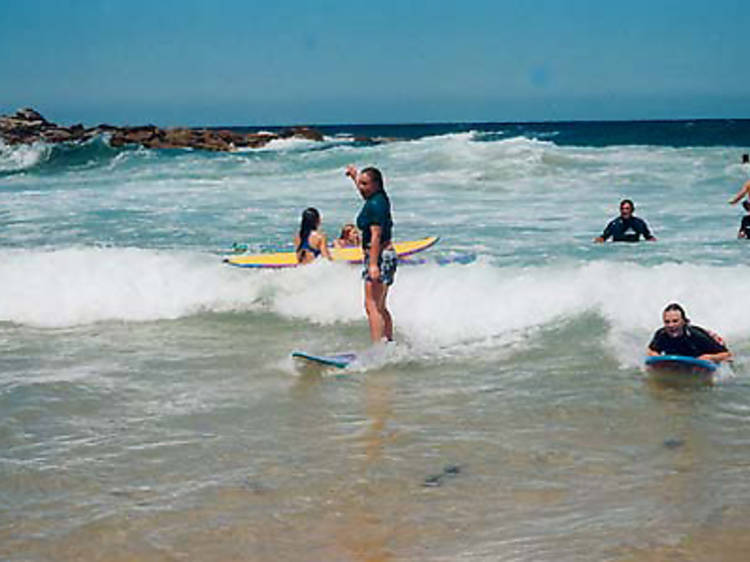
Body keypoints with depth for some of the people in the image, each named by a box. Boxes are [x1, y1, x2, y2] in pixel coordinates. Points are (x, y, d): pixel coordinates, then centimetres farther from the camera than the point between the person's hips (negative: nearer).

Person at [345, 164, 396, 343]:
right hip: (386, 256, 11)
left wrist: (373, 265, -28)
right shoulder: (377, 198, 12)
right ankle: (389, 342, 26)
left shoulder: (376, 205, -16)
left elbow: (376, 236, -23)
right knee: (381, 307, 18)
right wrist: (355, 175, 51)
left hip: (380, 256, -11)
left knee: (372, 305, -14)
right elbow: (365, 194, 39)